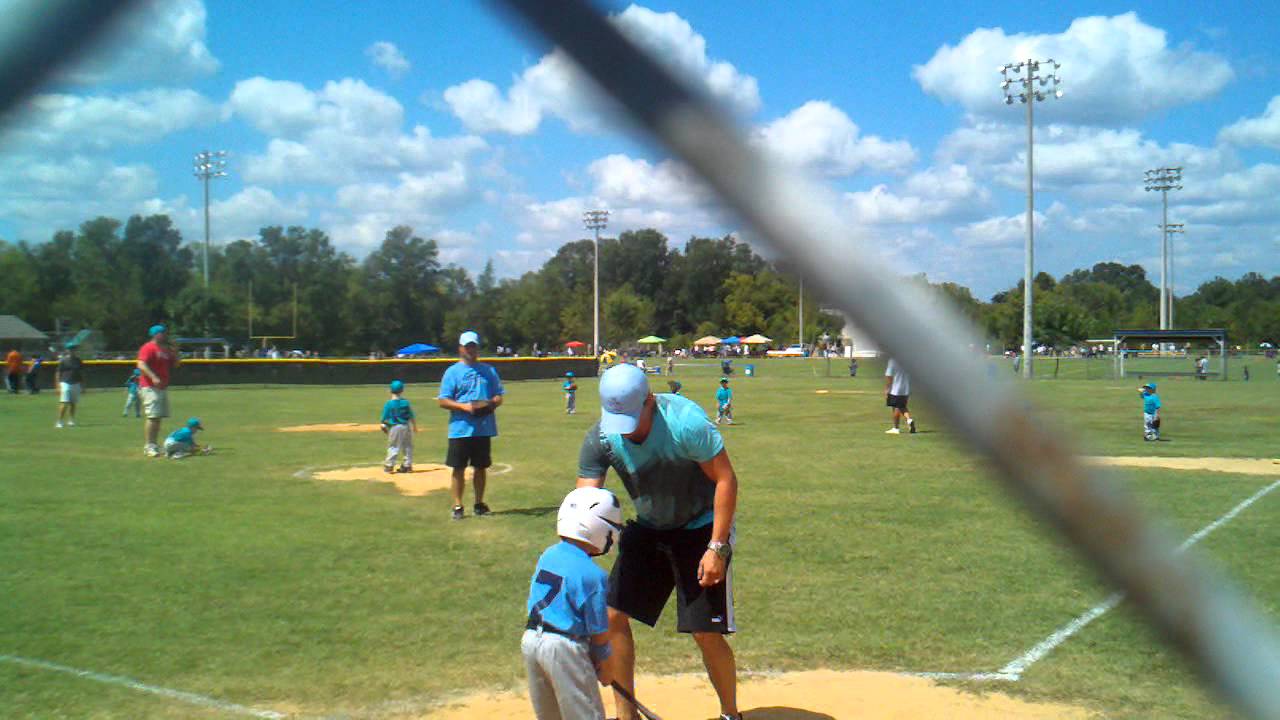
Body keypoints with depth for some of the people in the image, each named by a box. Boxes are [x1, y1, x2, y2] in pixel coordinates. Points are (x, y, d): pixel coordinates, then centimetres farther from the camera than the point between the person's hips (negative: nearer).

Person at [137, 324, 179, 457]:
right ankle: (149, 446, -12)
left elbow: (175, 364, 23)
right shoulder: (148, 348, -9)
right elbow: (141, 365, -20)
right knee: (153, 417, -14)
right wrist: (153, 377, -31)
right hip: (150, 388, -9)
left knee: (159, 418, 11)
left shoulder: (166, 349, 18)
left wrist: (174, 353, 7)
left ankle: (154, 445, 17)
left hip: (163, 387, 9)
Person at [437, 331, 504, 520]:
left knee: (481, 467, 10)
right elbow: (443, 401, -4)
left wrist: (491, 403, -11)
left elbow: (499, 397, 12)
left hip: (484, 428, 3)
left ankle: (479, 504, 21)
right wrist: (464, 406, -18)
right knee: (459, 469, 1)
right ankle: (457, 506, 9)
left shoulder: (489, 370, 11)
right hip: (460, 429, -3)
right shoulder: (452, 372, 0)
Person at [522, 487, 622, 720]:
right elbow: (598, 630, -10)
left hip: (530, 640, 7)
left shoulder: (547, 555, 4)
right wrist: (606, 666, 7)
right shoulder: (593, 575, -17)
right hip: (563, 647, -7)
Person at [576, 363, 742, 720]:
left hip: (701, 527, -5)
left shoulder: (686, 422, -29)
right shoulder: (599, 439, -16)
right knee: (611, 614, 0)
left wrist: (717, 548, -24)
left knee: (706, 633, -6)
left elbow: (726, 479, -22)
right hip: (647, 529, 5)